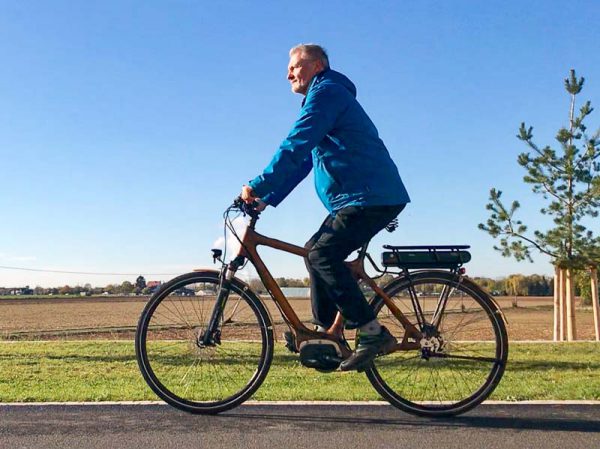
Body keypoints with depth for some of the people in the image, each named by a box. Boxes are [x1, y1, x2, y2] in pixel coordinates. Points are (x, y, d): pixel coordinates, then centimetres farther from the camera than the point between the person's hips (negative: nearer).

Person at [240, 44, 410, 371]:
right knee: (316, 252, 12)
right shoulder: (323, 97, 26)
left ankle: (372, 331, -15)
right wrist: (267, 200, 16)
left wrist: (257, 187, -19)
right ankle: (326, 334, 17)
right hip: (355, 198, 11)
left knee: (323, 254, -19)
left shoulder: (326, 92, -7)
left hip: (371, 197, -11)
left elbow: (295, 147, -20)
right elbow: (303, 160, 23)